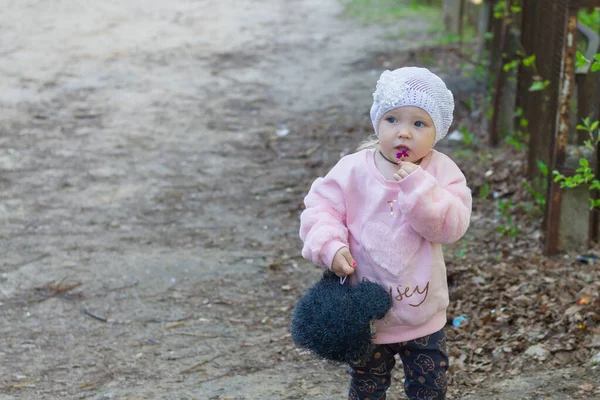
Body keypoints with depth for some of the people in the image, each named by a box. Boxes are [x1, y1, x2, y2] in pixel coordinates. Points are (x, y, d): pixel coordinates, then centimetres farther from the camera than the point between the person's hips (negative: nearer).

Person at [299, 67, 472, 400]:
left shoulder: (442, 172, -10)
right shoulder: (353, 170, -10)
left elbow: (451, 226, -20)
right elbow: (321, 207, -8)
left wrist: (418, 187, -30)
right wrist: (330, 246, -26)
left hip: (423, 313, 0)